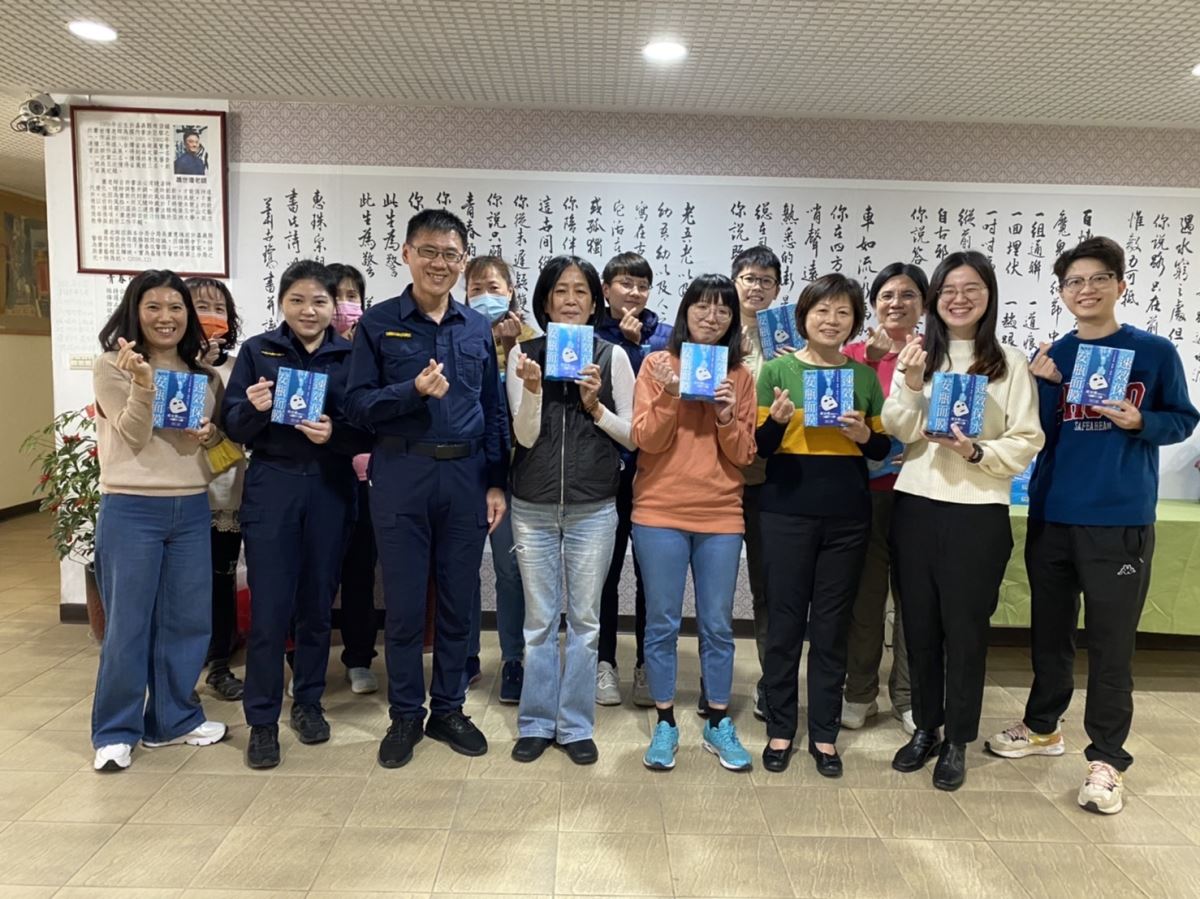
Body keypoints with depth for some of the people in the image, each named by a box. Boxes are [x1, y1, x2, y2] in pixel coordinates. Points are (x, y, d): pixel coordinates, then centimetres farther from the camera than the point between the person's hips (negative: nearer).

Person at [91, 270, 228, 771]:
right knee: (128, 623, 2)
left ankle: (172, 719, 26)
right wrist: (142, 384, -26)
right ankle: (115, 731, 18)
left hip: (191, 509, 5)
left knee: (188, 619, 10)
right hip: (131, 509, -5)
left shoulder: (204, 375, 10)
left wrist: (210, 435, -6)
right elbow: (135, 438, -11)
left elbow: (221, 434, 17)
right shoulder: (112, 367, -4)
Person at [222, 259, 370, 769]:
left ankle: (308, 703, 27)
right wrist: (254, 408, -19)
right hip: (272, 486, -1)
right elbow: (232, 425, 2)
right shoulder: (257, 351, 4)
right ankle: (262, 720, 13)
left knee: (317, 602, 10)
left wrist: (335, 433, -18)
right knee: (269, 608, -1)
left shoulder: (351, 356, 3)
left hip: (330, 488, 1)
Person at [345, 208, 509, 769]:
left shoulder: (478, 329, 8)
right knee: (404, 604, 6)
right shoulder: (378, 324, 1)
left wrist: (496, 483, 4)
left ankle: (448, 709, 27)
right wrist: (413, 391, -20)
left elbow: (494, 411, 9)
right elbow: (358, 405, -4)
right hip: (401, 475, -2)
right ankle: (405, 715, 24)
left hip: (466, 476, 2)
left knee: (459, 601, 10)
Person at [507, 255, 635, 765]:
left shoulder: (612, 356, -1)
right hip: (533, 508, 1)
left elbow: (634, 436, 0)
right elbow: (525, 436, -4)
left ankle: (576, 726, 22)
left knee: (585, 619, 8)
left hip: (593, 509, 0)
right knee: (539, 620, 9)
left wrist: (596, 406, -15)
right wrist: (532, 389, -20)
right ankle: (535, 723, 23)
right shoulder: (523, 355, 1)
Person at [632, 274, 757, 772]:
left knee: (717, 625, 9)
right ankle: (665, 723, 21)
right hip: (660, 513, -1)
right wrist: (670, 394, -20)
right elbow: (645, 440, -7)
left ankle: (718, 723, 24)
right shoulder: (657, 363, 0)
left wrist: (728, 417, -13)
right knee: (662, 623, 6)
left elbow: (744, 455, 4)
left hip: (721, 516, 2)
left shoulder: (740, 375, 6)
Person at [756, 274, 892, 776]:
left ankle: (824, 734, 21)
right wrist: (777, 420, -19)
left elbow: (884, 448, 11)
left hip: (847, 517, 2)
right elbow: (759, 447, 1)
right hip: (787, 513, -2)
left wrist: (863, 434, -9)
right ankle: (780, 729, 19)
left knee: (832, 627, 9)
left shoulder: (865, 376, 8)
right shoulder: (778, 370, 1)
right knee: (785, 622, 5)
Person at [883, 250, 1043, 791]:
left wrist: (976, 452, -19)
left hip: (978, 512, -2)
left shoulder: (1010, 363, -2)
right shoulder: (917, 356, 6)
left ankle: (957, 741, 24)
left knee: (965, 629, 7)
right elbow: (897, 431, -2)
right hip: (915, 506, 3)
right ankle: (925, 729, 29)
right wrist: (910, 384, -17)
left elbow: (1026, 443, -3)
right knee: (919, 624, 12)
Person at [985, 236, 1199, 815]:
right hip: (1051, 515, 3)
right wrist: (1044, 386, -13)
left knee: (1110, 643, 2)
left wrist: (1139, 422, -14)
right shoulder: (1050, 357, 5)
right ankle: (1042, 727, 33)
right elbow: (1035, 435, 1)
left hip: (1120, 521, -3)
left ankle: (1107, 758, 15)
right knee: (1049, 630, 16)